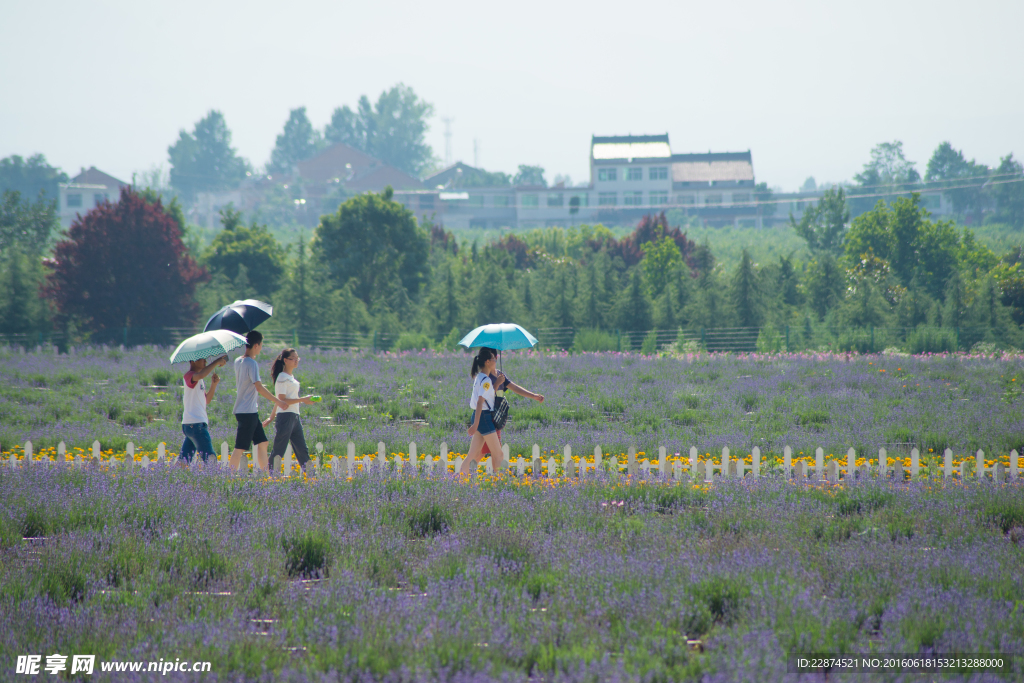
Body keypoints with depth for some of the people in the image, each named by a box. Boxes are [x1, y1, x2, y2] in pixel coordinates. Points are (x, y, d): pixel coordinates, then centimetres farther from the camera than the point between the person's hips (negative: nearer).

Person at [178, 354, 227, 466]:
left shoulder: (199, 380, 21)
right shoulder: (189, 376, -9)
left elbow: (206, 400, 21)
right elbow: (201, 375, -33)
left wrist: (214, 384, 6)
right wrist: (217, 362, -23)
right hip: (195, 424, -9)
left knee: (184, 460, 6)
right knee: (209, 458, -11)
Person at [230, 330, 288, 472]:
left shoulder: (238, 361, 10)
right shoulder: (251, 363, -16)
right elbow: (259, 388, -20)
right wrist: (277, 401, -14)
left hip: (251, 412, 9)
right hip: (247, 412, -9)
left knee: (262, 443, 12)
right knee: (240, 448, -6)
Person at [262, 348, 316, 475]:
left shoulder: (291, 377, 17)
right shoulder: (282, 378, -9)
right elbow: (282, 400, -17)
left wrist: (271, 417, 22)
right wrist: (302, 399, -19)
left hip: (294, 417, 9)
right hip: (286, 417, -9)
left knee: (302, 449, 7)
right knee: (279, 450, -6)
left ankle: (310, 474, 8)